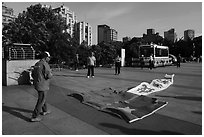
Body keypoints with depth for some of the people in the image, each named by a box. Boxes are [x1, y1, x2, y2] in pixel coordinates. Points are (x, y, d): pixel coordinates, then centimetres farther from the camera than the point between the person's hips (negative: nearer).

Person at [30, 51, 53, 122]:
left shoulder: (37, 64, 9)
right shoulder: (45, 64, -19)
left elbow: (33, 74, 14)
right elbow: (49, 76, -24)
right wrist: (50, 73, -2)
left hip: (37, 84, 9)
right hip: (43, 86, -9)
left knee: (42, 97, 25)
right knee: (41, 101, 2)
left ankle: (45, 110, 42)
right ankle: (34, 117, 8)